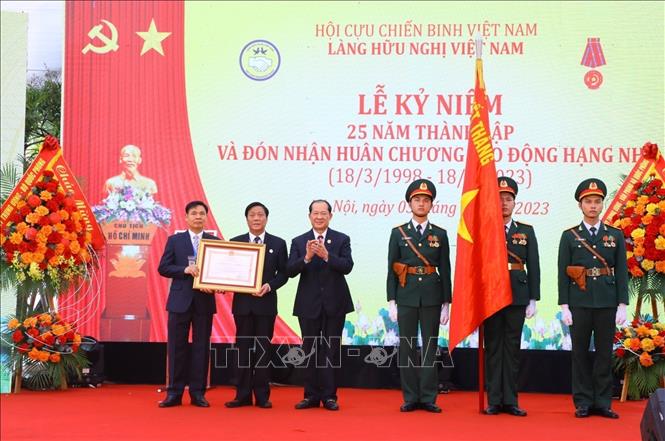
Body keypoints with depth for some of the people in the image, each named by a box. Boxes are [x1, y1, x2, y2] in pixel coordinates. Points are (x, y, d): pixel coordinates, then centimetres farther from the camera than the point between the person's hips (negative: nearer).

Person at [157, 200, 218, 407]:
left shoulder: (215, 242, 7)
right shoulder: (174, 240, 6)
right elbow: (163, 268, 0)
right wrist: (185, 270, -15)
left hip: (204, 300, 1)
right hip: (180, 300, 0)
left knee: (201, 346, 3)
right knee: (176, 346, 1)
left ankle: (198, 393, 10)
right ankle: (174, 393, 7)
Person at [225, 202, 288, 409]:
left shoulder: (278, 244, 4)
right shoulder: (235, 242, 6)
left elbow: (283, 273, 3)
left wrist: (269, 286, -13)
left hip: (266, 303, -1)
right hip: (242, 302, 1)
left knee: (264, 349, 3)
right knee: (243, 349, 4)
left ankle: (262, 396, 9)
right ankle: (243, 395, 9)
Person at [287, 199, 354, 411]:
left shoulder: (342, 239, 1)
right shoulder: (299, 242, 4)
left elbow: (347, 266, -12)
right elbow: (290, 271, -6)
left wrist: (326, 255, -26)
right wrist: (306, 258, -24)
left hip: (335, 304, -1)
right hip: (308, 304, 1)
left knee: (331, 351, 3)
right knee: (310, 352, 7)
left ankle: (329, 396, 9)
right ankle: (311, 395, 15)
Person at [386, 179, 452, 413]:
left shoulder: (440, 234, 7)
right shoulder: (398, 233, 5)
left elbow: (445, 270, 6)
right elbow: (391, 269, 3)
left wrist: (446, 304, 1)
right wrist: (391, 301, -3)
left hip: (431, 297, 0)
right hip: (406, 297, 0)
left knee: (430, 347, 1)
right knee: (407, 347, 2)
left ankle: (428, 398, 7)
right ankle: (410, 397, 9)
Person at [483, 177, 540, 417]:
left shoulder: (527, 231, 9)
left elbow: (533, 267, 7)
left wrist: (533, 300, 1)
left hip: (517, 296, 1)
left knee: (512, 347, 4)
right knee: (493, 347, 3)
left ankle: (510, 400, 10)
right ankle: (494, 400, 7)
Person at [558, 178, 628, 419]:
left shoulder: (616, 235, 8)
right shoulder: (569, 236, 4)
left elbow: (622, 272, 5)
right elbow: (563, 273, 1)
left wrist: (622, 305, -3)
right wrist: (564, 306, -6)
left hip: (607, 302, 1)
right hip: (579, 302, -1)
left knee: (605, 352, 4)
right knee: (580, 352, 3)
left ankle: (603, 403, 11)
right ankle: (583, 403, 10)